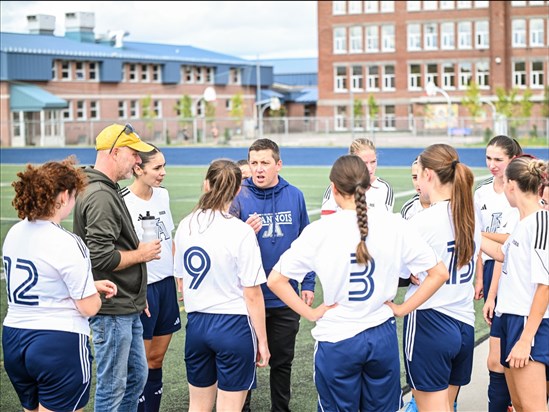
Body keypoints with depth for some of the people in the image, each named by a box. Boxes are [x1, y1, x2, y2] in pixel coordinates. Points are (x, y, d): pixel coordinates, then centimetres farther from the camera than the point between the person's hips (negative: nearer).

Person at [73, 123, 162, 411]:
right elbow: (100, 257, -27)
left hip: (126, 307, 11)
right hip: (111, 311, -11)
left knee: (137, 376, 19)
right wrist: (140, 254, -12)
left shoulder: (107, 191, 14)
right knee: (113, 387, -1)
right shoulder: (100, 197, -20)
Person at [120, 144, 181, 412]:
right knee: (141, 361, 1)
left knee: (157, 358, 13)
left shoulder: (163, 195, 7)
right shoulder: (123, 203, -15)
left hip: (167, 283, 7)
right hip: (142, 287, -7)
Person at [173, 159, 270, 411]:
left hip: (196, 324, 5)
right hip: (234, 324, -5)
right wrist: (262, 341, -4)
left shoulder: (185, 226, 1)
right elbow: (252, 294, -12)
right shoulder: (241, 232, -14)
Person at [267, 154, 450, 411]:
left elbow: (275, 280, -12)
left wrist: (310, 313, -5)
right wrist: (403, 309, 1)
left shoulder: (319, 231, -11)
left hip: (336, 339, -2)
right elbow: (439, 273, -3)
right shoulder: (393, 226, -6)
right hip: (382, 337, 2)